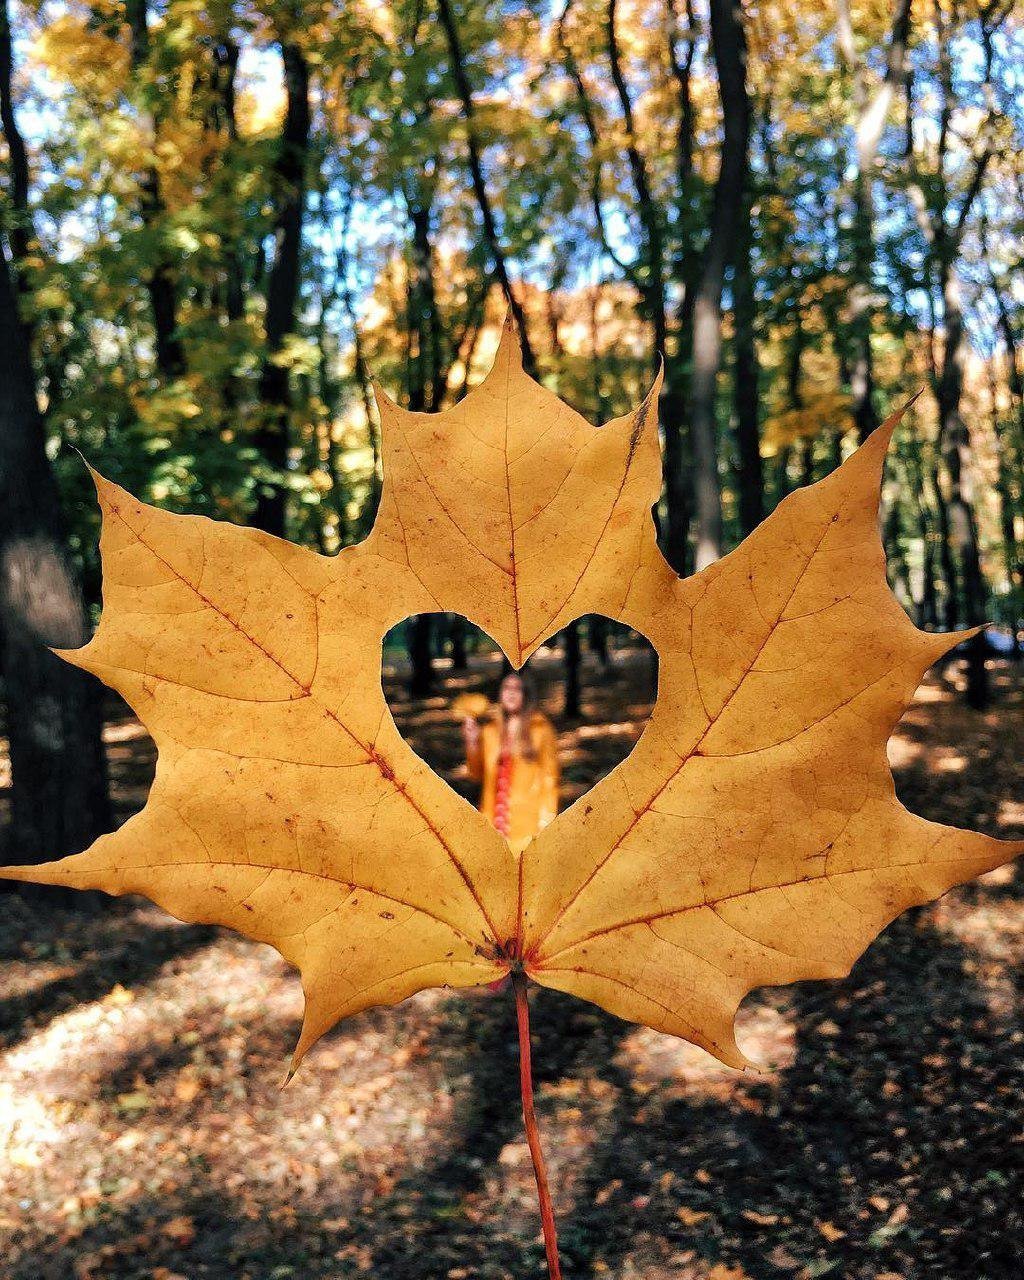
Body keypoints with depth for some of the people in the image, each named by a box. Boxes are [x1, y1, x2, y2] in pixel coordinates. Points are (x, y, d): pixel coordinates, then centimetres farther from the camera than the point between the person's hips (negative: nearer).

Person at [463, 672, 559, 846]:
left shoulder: (540, 729, 0)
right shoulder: (490, 730, 11)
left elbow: (549, 777, -1)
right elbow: (478, 773, 14)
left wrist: (546, 816, -7)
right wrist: (471, 742, 1)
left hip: (527, 818, -4)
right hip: (497, 816, 4)